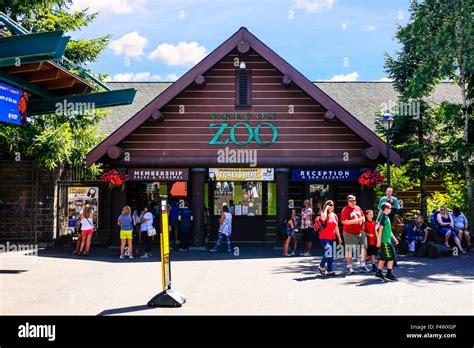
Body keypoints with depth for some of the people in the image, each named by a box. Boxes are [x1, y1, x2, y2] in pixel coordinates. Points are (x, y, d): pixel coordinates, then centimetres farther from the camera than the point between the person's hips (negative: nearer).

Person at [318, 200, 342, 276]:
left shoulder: (335, 215, 12)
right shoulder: (324, 213, -5)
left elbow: (336, 227, 19)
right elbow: (323, 218, -31)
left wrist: (339, 237, 17)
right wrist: (326, 209, -18)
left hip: (332, 238, 7)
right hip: (324, 237, -6)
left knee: (332, 255, 5)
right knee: (328, 253, -19)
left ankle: (329, 271, 11)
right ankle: (321, 267, 2)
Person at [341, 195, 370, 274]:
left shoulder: (358, 208, 10)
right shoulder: (345, 210, -11)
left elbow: (363, 216, 24)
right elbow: (344, 221, -19)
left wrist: (362, 219, 0)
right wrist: (355, 221, -22)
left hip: (360, 232, 7)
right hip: (349, 233, -6)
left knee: (363, 248, 7)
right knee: (349, 250, 0)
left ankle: (363, 266, 18)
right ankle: (349, 267, 10)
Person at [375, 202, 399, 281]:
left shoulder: (386, 217, 17)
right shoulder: (383, 216, -12)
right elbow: (380, 229, -17)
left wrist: (394, 238, 25)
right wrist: (379, 241, -19)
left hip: (387, 240, 10)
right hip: (385, 241, -10)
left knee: (383, 257, 12)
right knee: (391, 257, -7)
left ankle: (379, 272, 17)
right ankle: (389, 274, -4)